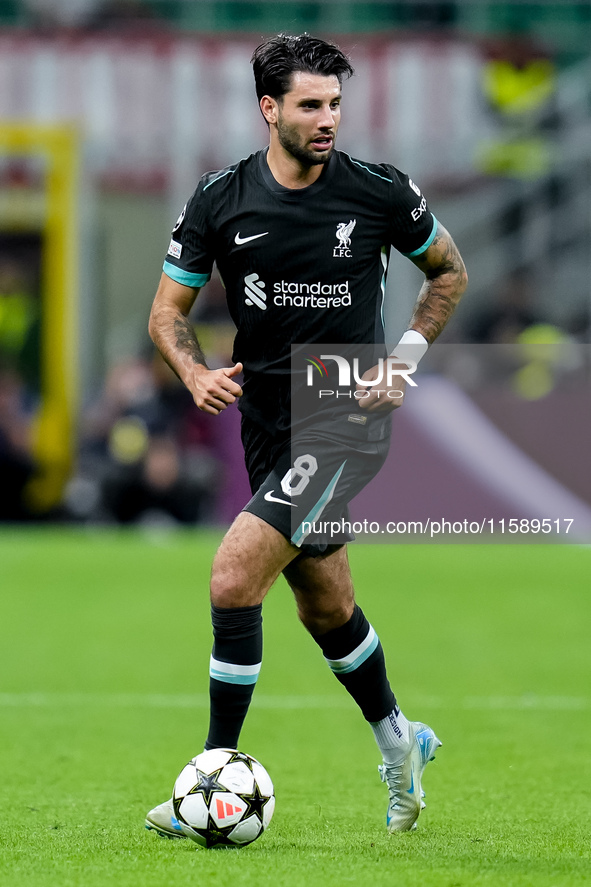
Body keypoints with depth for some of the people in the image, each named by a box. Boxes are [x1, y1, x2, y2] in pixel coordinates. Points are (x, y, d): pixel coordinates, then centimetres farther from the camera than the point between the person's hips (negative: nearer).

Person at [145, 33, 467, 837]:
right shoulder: (220, 200, -4)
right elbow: (168, 311, 4)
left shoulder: (380, 193, -9)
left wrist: (406, 353, -4)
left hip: (348, 425, -5)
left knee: (235, 575, -19)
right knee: (325, 608, 19)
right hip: (269, 429, 5)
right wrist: (196, 373, -17)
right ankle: (398, 743, 44)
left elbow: (449, 270, 9)